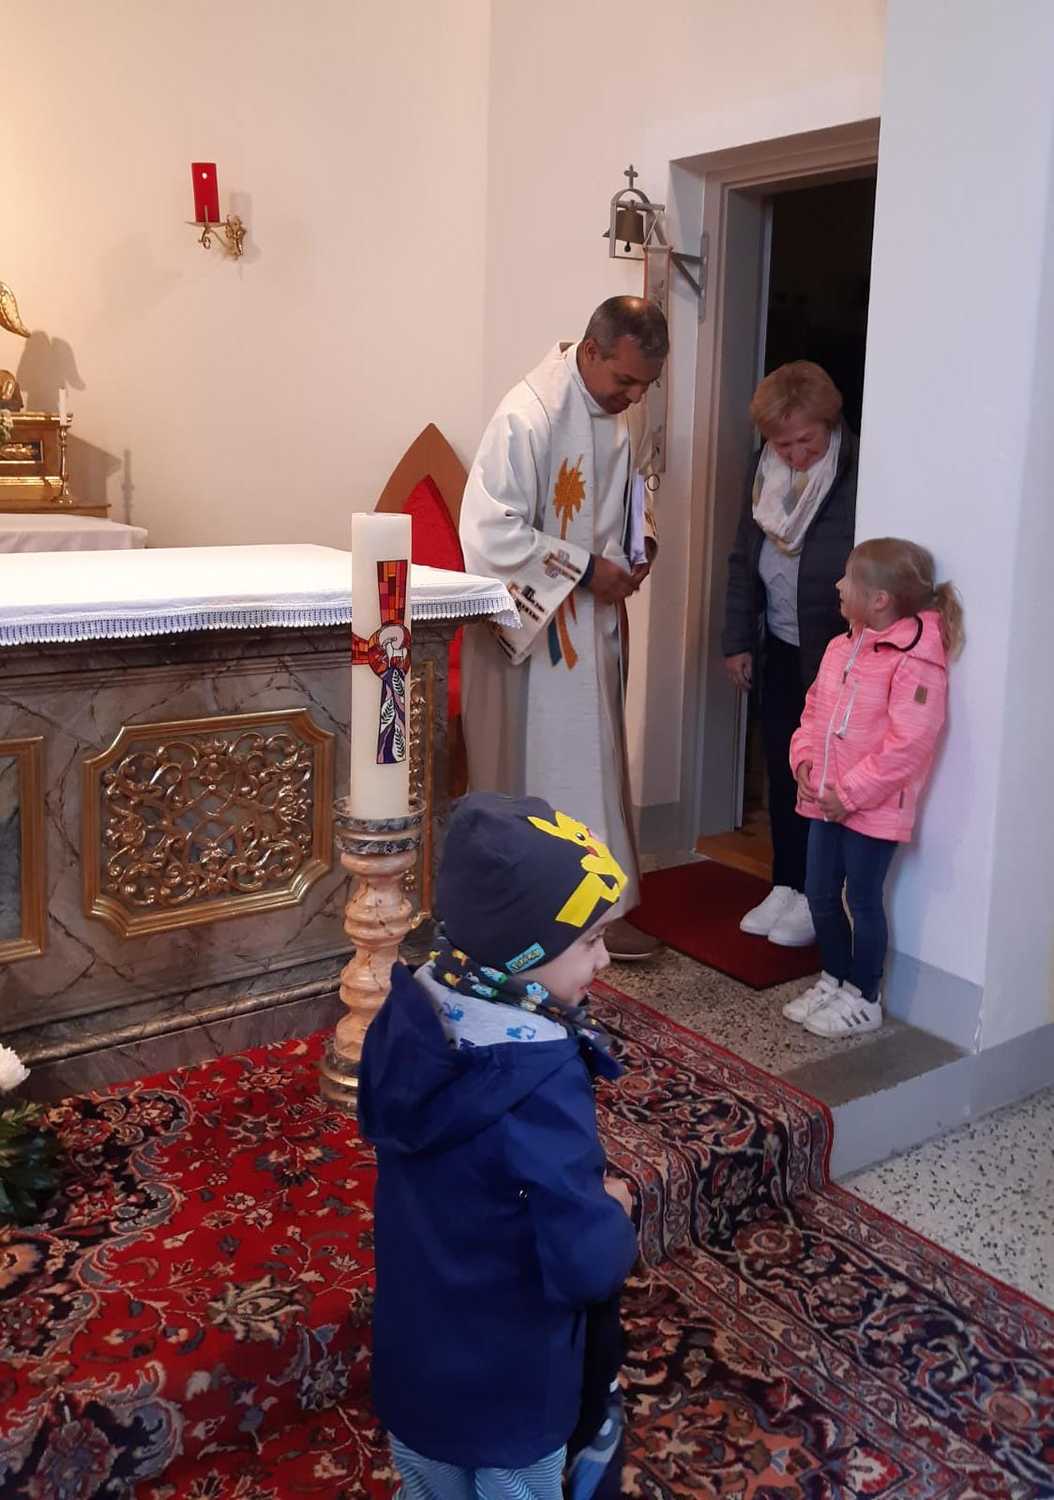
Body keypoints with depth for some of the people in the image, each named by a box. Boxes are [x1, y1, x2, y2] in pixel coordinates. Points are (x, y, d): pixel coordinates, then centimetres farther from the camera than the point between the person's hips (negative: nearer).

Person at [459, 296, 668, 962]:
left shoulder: (629, 408, 2)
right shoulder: (529, 414, -22)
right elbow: (492, 531, -24)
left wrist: (641, 539, 1)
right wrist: (585, 568, -20)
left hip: (596, 615, 8)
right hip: (533, 619, -7)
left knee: (594, 756, 13)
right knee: (536, 763, 2)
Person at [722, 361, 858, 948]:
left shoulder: (858, 478, -15)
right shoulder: (767, 475, 5)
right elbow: (744, 561, 12)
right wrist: (739, 640, 9)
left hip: (835, 656, -6)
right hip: (780, 649, 6)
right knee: (782, 770, 12)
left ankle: (817, 896, 17)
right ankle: (785, 885, 25)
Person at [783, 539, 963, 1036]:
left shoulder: (916, 663, -20)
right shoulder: (841, 648, 7)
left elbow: (908, 744, -25)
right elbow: (814, 708, 16)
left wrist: (852, 793, -22)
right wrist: (804, 757, -1)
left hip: (873, 808, -8)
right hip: (826, 800, 8)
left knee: (863, 899, 4)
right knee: (820, 893, 16)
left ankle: (864, 999, 21)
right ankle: (834, 979, 35)